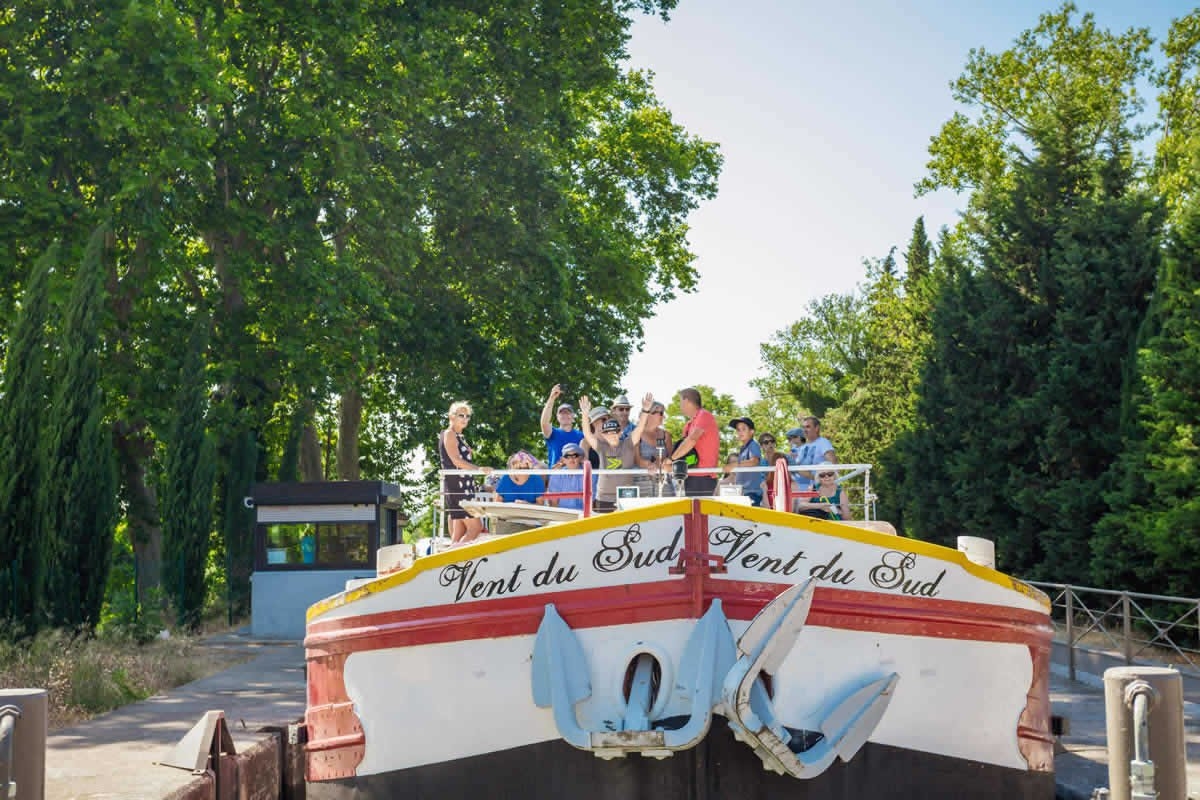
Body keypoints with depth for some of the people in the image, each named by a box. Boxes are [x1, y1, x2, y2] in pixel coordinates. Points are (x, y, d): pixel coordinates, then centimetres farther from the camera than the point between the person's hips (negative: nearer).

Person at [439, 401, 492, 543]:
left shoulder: (459, 436, 21)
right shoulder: (449, 434, -5)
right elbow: (456, 461, -19)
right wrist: (479, 469, -27)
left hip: (464, 486, 9)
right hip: (456, 485, -9)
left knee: (459, 534, 5)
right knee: (475, 527, -16)